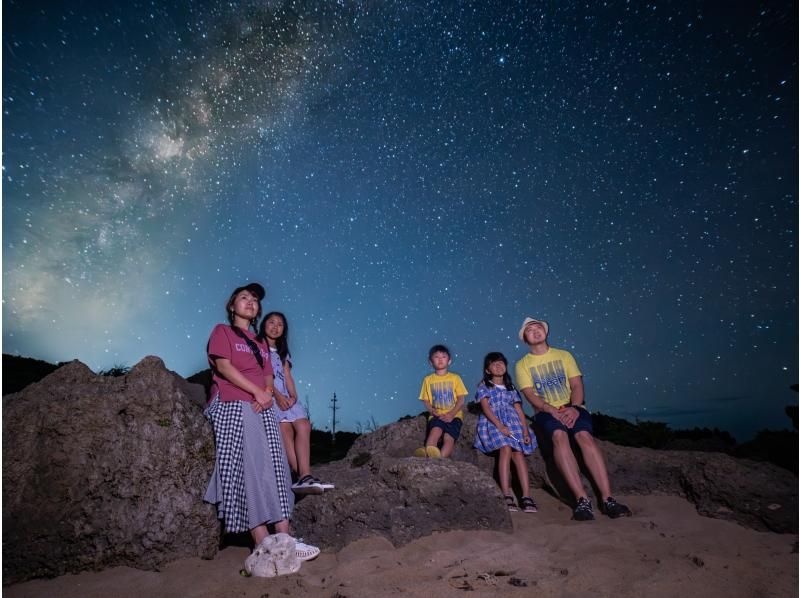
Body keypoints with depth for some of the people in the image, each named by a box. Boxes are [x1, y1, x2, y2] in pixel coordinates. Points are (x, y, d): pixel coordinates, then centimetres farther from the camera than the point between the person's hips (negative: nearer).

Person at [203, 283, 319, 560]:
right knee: (247, 472, -10)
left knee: (275, 471, -2)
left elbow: (268, 376, 16)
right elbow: (224, 366, -8)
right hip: (233, 408, -6)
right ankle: (264, 545, -9)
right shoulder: (222, 331, 7)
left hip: (262, 410, 6)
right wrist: (257, 391, -14)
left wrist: (268, 393, -8)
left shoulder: (261, 344, 24)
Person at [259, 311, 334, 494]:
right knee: (285, 429, -24)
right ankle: (303, 476, -27)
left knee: (303, 426, -18)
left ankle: (304, 476, -26)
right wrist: (277, 395, -16)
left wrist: (293, 396, -5)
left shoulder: (282, 353, 28)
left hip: (286, 398, 5)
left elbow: (288, 377, 14)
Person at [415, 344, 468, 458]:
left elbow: (461, 399, 5)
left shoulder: (455, 378, 11)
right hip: (436, 416, 0)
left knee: (449, 438, -28)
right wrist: (433, 411, -11)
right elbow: (426, 401, 11)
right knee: (436, 430, -34)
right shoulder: (428, 379, 14)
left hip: (454, 416, 0)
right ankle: (428, 454, -54)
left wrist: (451, 414, -12)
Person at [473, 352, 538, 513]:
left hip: (513, 422, 4)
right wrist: (500, 426, -18)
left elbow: (519, 410, 17)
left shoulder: (511, 388, 24)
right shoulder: (484, 386, 10)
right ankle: (507, 495, -29)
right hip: (493, 423, -4)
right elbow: (485, 408, -4)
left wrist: (525, 431, 3)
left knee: (519, 453, -16)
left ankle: (526, 496, -21)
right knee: (505, 449, -27)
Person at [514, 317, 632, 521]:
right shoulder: (522, 365, 8)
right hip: (546, 411, -1)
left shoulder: (564, 355, 13)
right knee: (559, 436, -34)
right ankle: (582, 500, -37)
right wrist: (553, 411, -21)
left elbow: (577, 385, 4)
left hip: (572, 407, 2)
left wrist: (574, 408, -16)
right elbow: (530, 394, -4)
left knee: (584, 436, -30)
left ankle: (608, 499, -32)